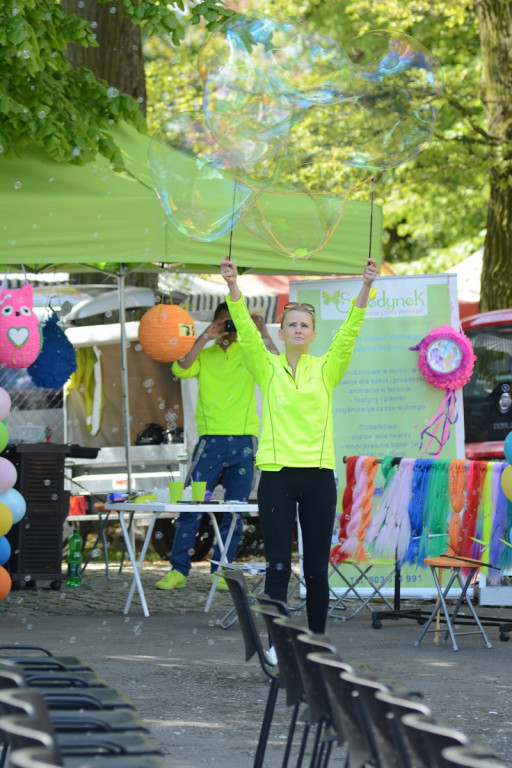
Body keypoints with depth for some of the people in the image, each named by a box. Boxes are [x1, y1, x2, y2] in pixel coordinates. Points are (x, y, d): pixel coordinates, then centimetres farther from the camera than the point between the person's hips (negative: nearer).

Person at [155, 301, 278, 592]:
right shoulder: (205, 355, 10)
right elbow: (180, 370, -9)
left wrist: (263, 333, -11)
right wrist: (205, 338, -11)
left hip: (245, 442, 1)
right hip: (211, 440, -1)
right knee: (191, 504, -6)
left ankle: (221, 571, 9)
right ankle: (178, 571, -2)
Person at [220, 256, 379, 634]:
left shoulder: (326, 369, 6)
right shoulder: (268, 368, 4)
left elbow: (349, 331, -6)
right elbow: (247, 331, -10)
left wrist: (366, 287, -20)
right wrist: (234, 287, -25)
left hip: (318, 476, 1)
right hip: (277, 475, -1)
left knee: (317, 568, 6)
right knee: (278, 566, -3)